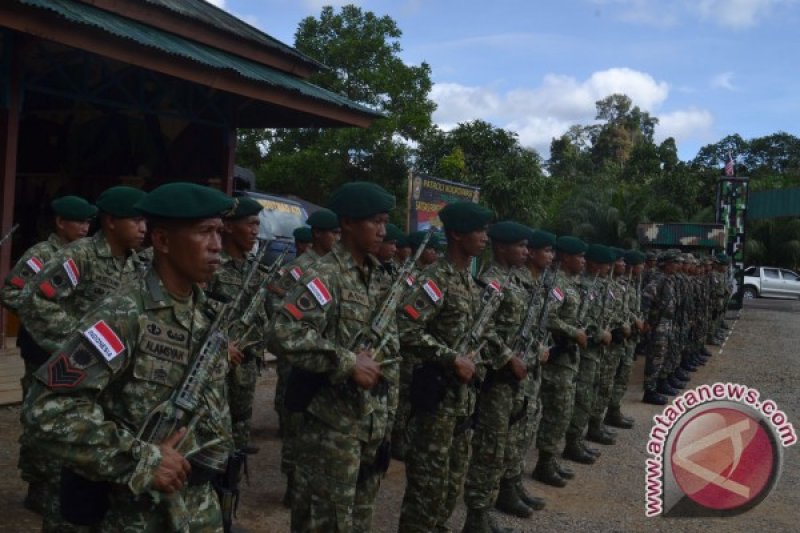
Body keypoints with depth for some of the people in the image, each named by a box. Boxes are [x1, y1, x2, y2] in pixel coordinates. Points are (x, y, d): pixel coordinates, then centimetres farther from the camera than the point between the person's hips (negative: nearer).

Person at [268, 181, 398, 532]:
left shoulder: (378, 277, 10)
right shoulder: (324, 276, -16)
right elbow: (282, 334, -27)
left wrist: (373, 354, -3)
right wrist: (348, 363, -25)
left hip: (373, 420, 8)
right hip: (333, 423, -8)